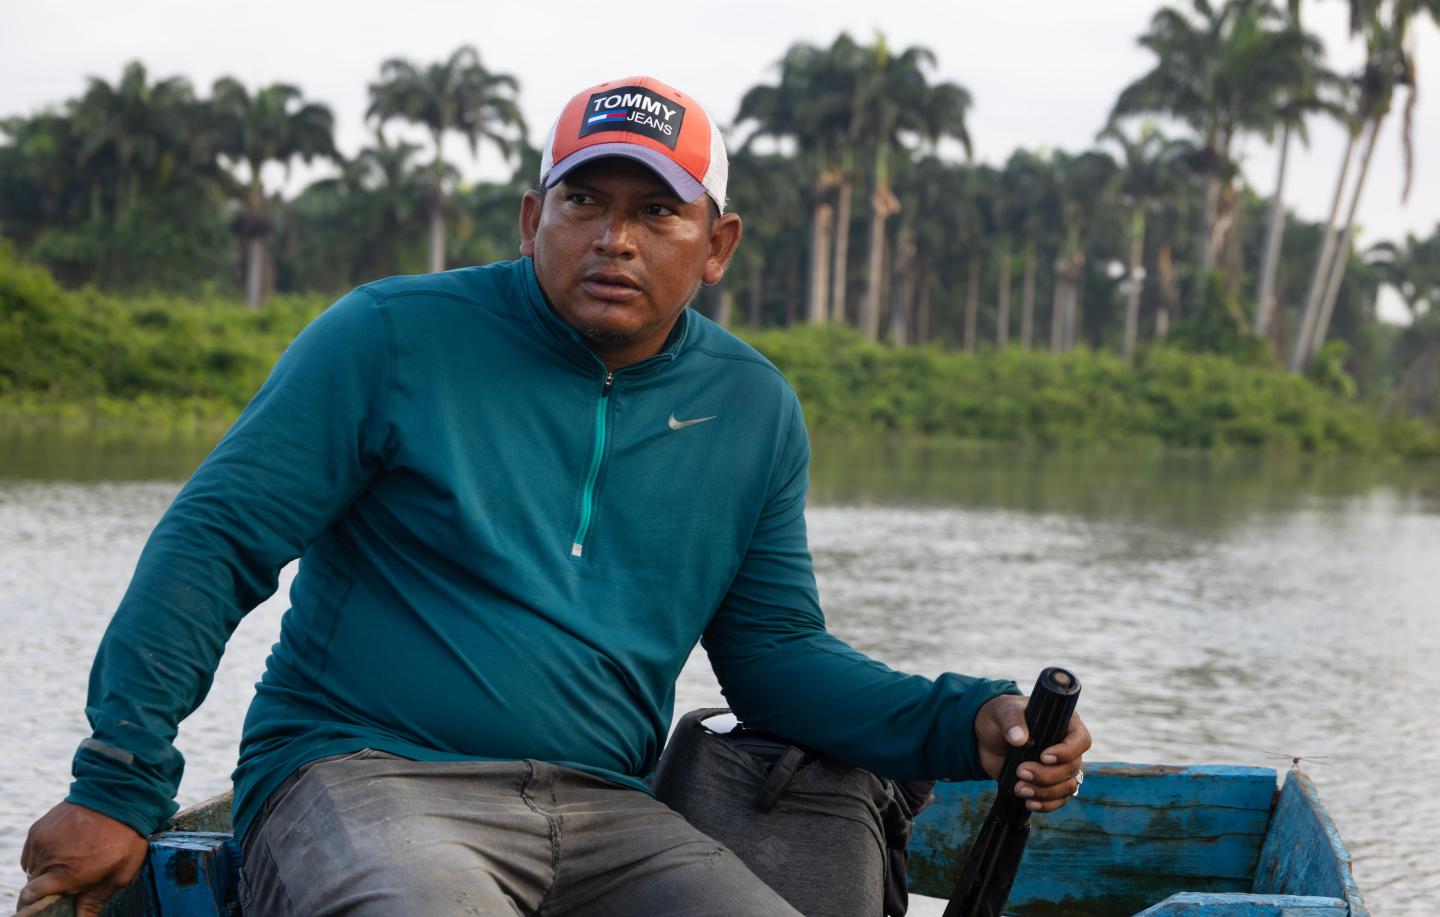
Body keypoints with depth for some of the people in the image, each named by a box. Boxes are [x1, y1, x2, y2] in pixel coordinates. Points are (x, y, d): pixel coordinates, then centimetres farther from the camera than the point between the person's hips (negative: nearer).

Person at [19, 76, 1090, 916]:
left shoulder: (753, 411, 12)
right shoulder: (393, 338, -2)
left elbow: (776, 651, 17)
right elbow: (213, 544, -2)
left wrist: (966, 725, 1)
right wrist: (117, 787, -8)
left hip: (602, 817, 5)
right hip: (360, 780, -4)